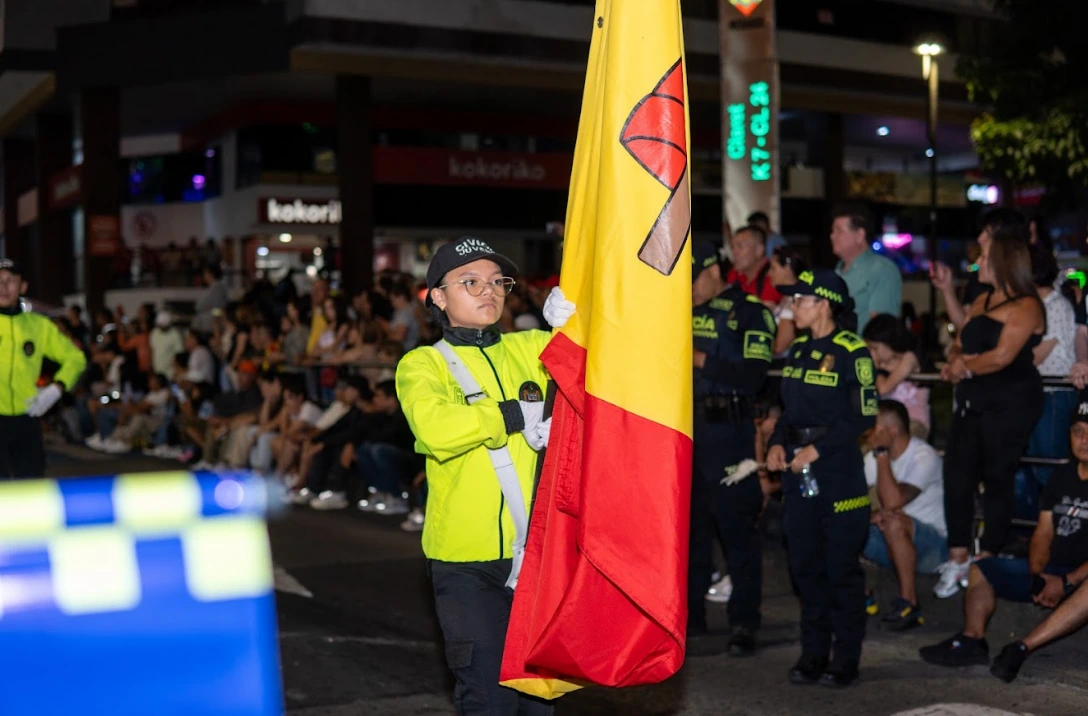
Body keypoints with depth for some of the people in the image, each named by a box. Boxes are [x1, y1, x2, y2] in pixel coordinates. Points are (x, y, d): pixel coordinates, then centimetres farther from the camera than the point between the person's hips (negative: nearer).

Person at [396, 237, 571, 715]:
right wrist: (518, 415, -16)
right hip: (466, 559, -4)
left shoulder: (528, 349, 8)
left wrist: (575, 321, -14)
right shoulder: (422, 365, -3)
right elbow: (437, 429, -23)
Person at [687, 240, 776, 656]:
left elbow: (753, 376, -17)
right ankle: (691, 613, 24)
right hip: (686, 429, 7)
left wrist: (701, 359, -19)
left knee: (736, 527, -4)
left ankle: (744, 624, 3)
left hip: (728, 430, -6)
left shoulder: (750, 312, -6)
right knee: (690, 523, 12)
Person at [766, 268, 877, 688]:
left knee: (841, 568, 0)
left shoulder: (852, 352, -10)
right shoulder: (799, 349, 12)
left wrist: (816, 449, -16)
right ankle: (813, 653, 20)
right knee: (805, 565, 10)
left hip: (838, 469, -7)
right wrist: (778, 444, 1)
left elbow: (863, 417, -13)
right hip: (797, 468, 7)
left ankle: (846, 660, 9)